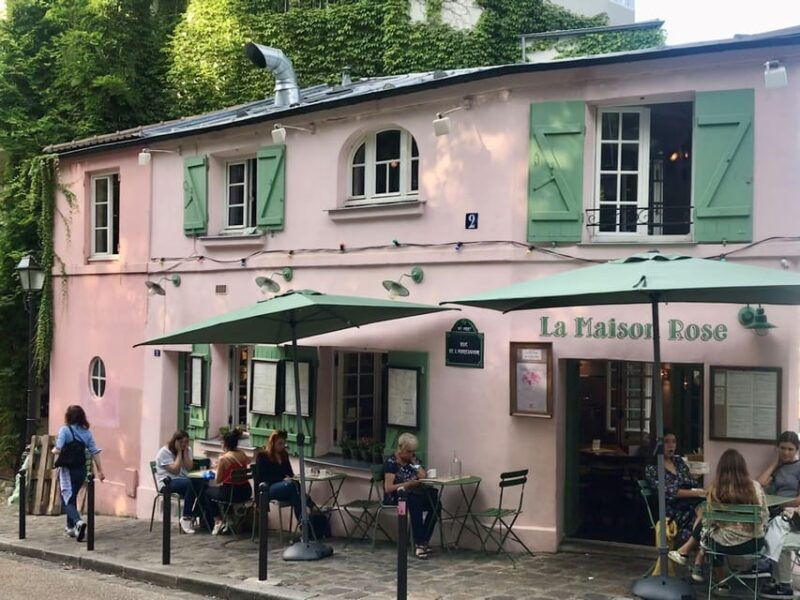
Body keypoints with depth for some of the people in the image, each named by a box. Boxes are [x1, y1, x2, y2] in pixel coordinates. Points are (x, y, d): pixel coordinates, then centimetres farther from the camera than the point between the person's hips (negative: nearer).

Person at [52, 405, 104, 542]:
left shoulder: (64, 430, -10)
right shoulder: (86, 432, 4)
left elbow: (58, 449, -20)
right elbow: (94, 452, 1)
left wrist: (53, 450, 4)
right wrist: (100, 470, 4)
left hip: (67, 469, -5)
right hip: (81, 469, 5)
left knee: (67, 499, -4)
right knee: (73, 497, 22)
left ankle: (78, 522, -30)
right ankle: (71, 527, 27)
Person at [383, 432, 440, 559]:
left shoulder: (411, 459, 14)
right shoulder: (391, 462, -6)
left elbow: (423, 477, 6)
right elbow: (388, 488, -14)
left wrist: (414, 462, -1)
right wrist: (408, 484, -24)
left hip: (413, 494, 6)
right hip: (395, 497, -6)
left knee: (434, 500, -25)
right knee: (414, 500, -39)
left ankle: (424, 540, -23)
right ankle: (419, 543, -37)